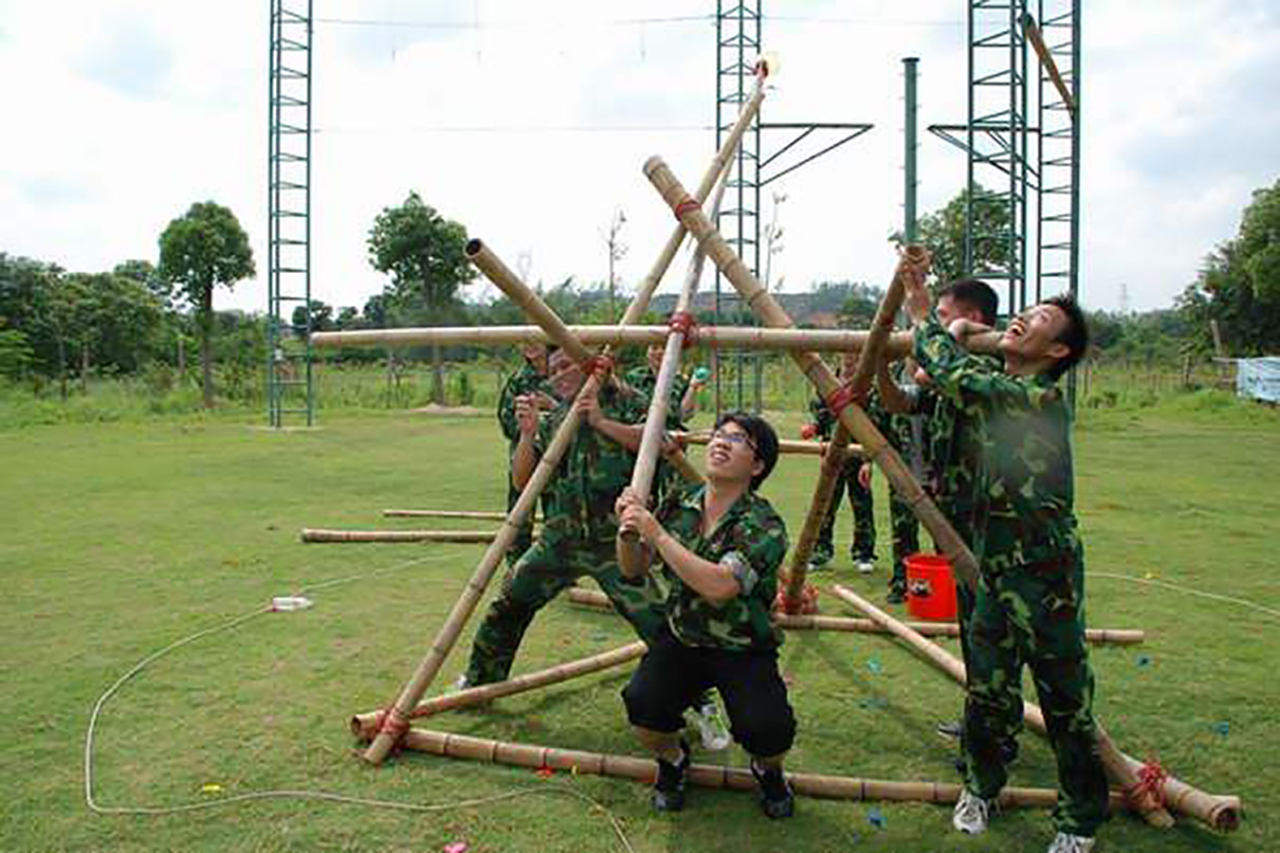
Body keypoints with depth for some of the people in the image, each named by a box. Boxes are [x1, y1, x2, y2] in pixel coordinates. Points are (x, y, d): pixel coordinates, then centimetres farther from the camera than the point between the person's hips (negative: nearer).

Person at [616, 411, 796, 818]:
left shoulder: (764, 525, -19)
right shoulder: (678, 504, -4)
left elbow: (719, 586, -34)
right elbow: (635, 571, 5)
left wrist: (655, 533, -31)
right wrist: (629, 528, -16)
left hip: (742, 649, -3)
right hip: (681, 637, 3)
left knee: (769, 729, -27)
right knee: (641, 704, -25)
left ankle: (767, 769, 14)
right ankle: (672, 758, 12)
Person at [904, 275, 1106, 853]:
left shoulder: (1040, 397, -17)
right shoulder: (999, 389, 9)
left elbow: (954, 376, -23)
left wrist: (941, 330, -4)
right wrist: (919, 304, 10)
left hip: (1044, 574, -7)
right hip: (996, 567, 7)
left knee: (1064, 701, 8)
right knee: (985, 687, 16)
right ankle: (981, 786, 37)